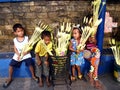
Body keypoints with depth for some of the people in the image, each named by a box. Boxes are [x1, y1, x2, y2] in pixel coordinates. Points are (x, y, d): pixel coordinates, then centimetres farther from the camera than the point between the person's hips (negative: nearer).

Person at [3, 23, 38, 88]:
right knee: (11, 65, -9)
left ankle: (33, 76, 5)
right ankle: (10, 78, 13)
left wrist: (23, 54, -19)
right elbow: (15, 49, -1)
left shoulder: (26, 38, -7)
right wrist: (19, 55, -18)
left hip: (26, 55, -2)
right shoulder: (15, 40, 0)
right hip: (17, 55, 2)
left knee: (30, 64, -21)